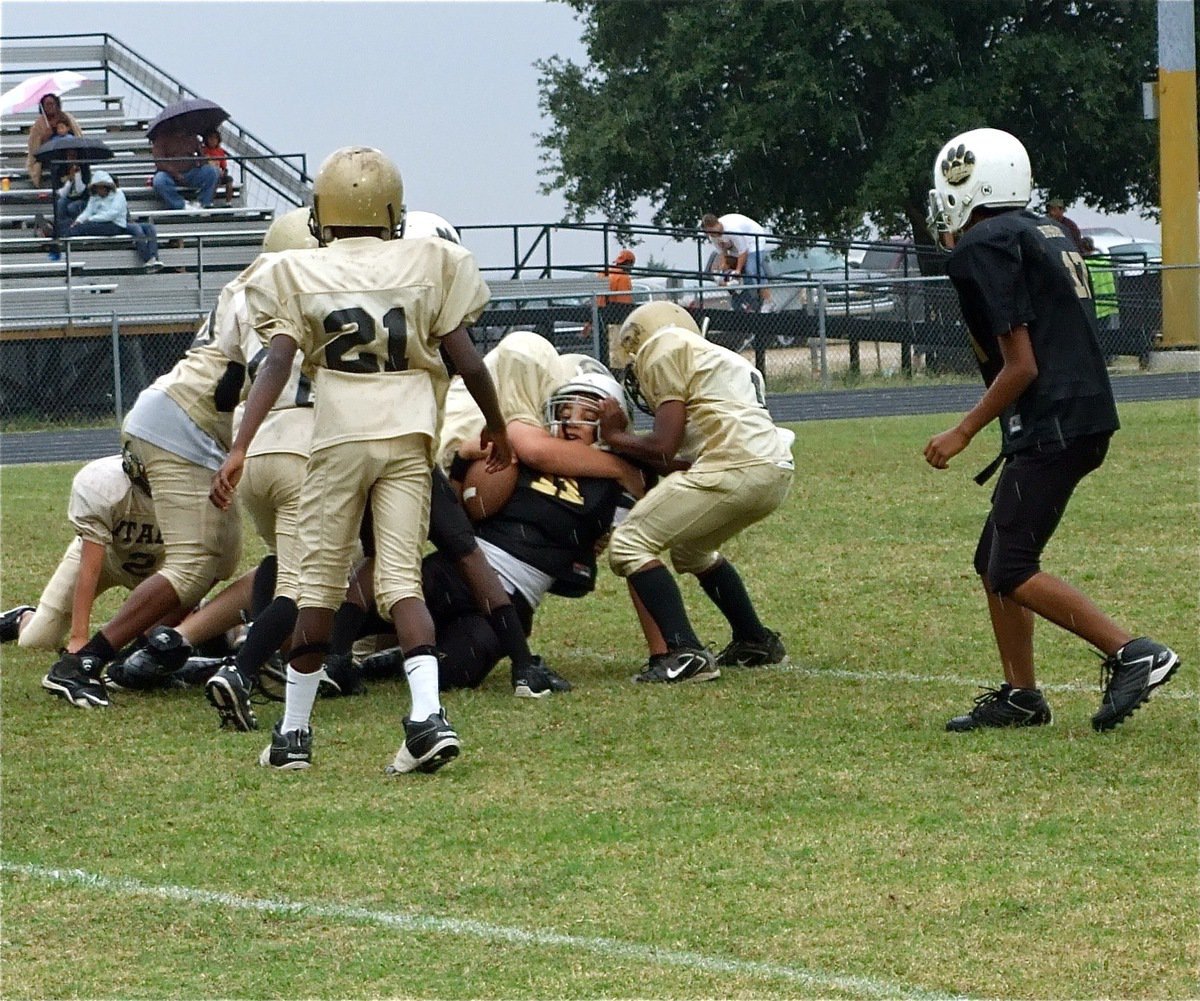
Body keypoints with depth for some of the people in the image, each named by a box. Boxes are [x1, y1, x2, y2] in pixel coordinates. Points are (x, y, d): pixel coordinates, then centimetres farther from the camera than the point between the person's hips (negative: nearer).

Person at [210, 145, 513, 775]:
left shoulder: (297, 276, 4)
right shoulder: (428, 264, 7)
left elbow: (276, 365, -9)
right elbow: (467, 362, 4)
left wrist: (239, 449, -14)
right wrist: (497, 427, 19)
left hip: (339, 437, -1)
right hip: (409, 436, 1)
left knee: (319, 583, 8)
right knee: (400, 578, 0)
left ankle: (293, 733, 14)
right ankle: (428, 716, -18)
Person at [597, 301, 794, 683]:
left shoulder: (663, 351, 4)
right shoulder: (719, 359, 31)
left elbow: (663, 447, -3)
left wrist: (616, 438, 13)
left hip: (736, 469, -9)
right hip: (776, 470, 9)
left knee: (630, 546, -3)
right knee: (690, 547, 32)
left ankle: (685, 653, -16)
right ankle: (755, 642, 32)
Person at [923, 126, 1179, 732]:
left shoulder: (985, 249, -11)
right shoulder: (1046, 234, 16)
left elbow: (1021, 366, -15)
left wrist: (964, 432, -7)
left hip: (1052, 425, -10)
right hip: (1087, 416, 10)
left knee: (1011, 572, -8)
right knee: (993, 560, 15)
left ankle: (1133, 654, -14)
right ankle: (1019, 696, 17)